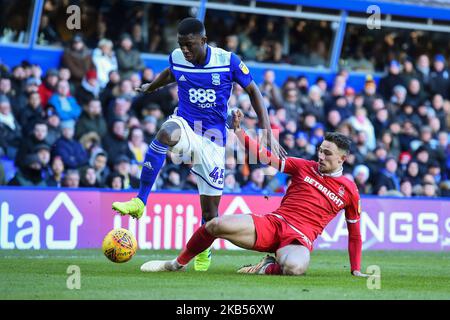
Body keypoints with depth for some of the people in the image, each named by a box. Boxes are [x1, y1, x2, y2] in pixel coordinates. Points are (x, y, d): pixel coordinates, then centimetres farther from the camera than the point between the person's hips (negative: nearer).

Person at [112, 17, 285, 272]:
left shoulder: (228, 61, -12)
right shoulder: (177, 58, -4)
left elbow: (253, 91, -2)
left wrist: (268, 132, -9)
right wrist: (151, 86, 40)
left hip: (213, 139, -1)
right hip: (185, 126, 1)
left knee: (210, 205, -1)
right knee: (165, 133, -38)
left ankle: (204, 252, 27)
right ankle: (140, 202, -37)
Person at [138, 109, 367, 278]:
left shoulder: (349, 190, 8)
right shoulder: (305, 167, 12)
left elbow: (354, 231, 16)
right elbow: (266, 157, 9)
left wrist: (356, 270, 13)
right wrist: (238, 130, -2)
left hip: (300, 239, -3)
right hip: (272, 223, 3)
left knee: (294, 268, -42)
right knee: (216, 225, -20)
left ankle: (268, 268, -5)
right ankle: (178, 264, 6)